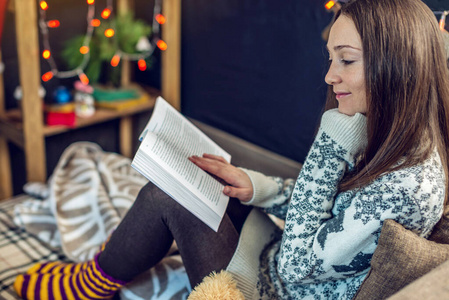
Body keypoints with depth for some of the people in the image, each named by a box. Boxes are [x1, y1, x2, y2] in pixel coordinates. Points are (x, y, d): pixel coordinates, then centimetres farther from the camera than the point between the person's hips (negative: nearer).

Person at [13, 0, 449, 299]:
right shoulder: (394, 143, -4)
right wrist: (254, 186, -5)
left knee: (167, 196, -7)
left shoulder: (405, 185, -32)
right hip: (276, 262, 9)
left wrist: (331, 145, -27)